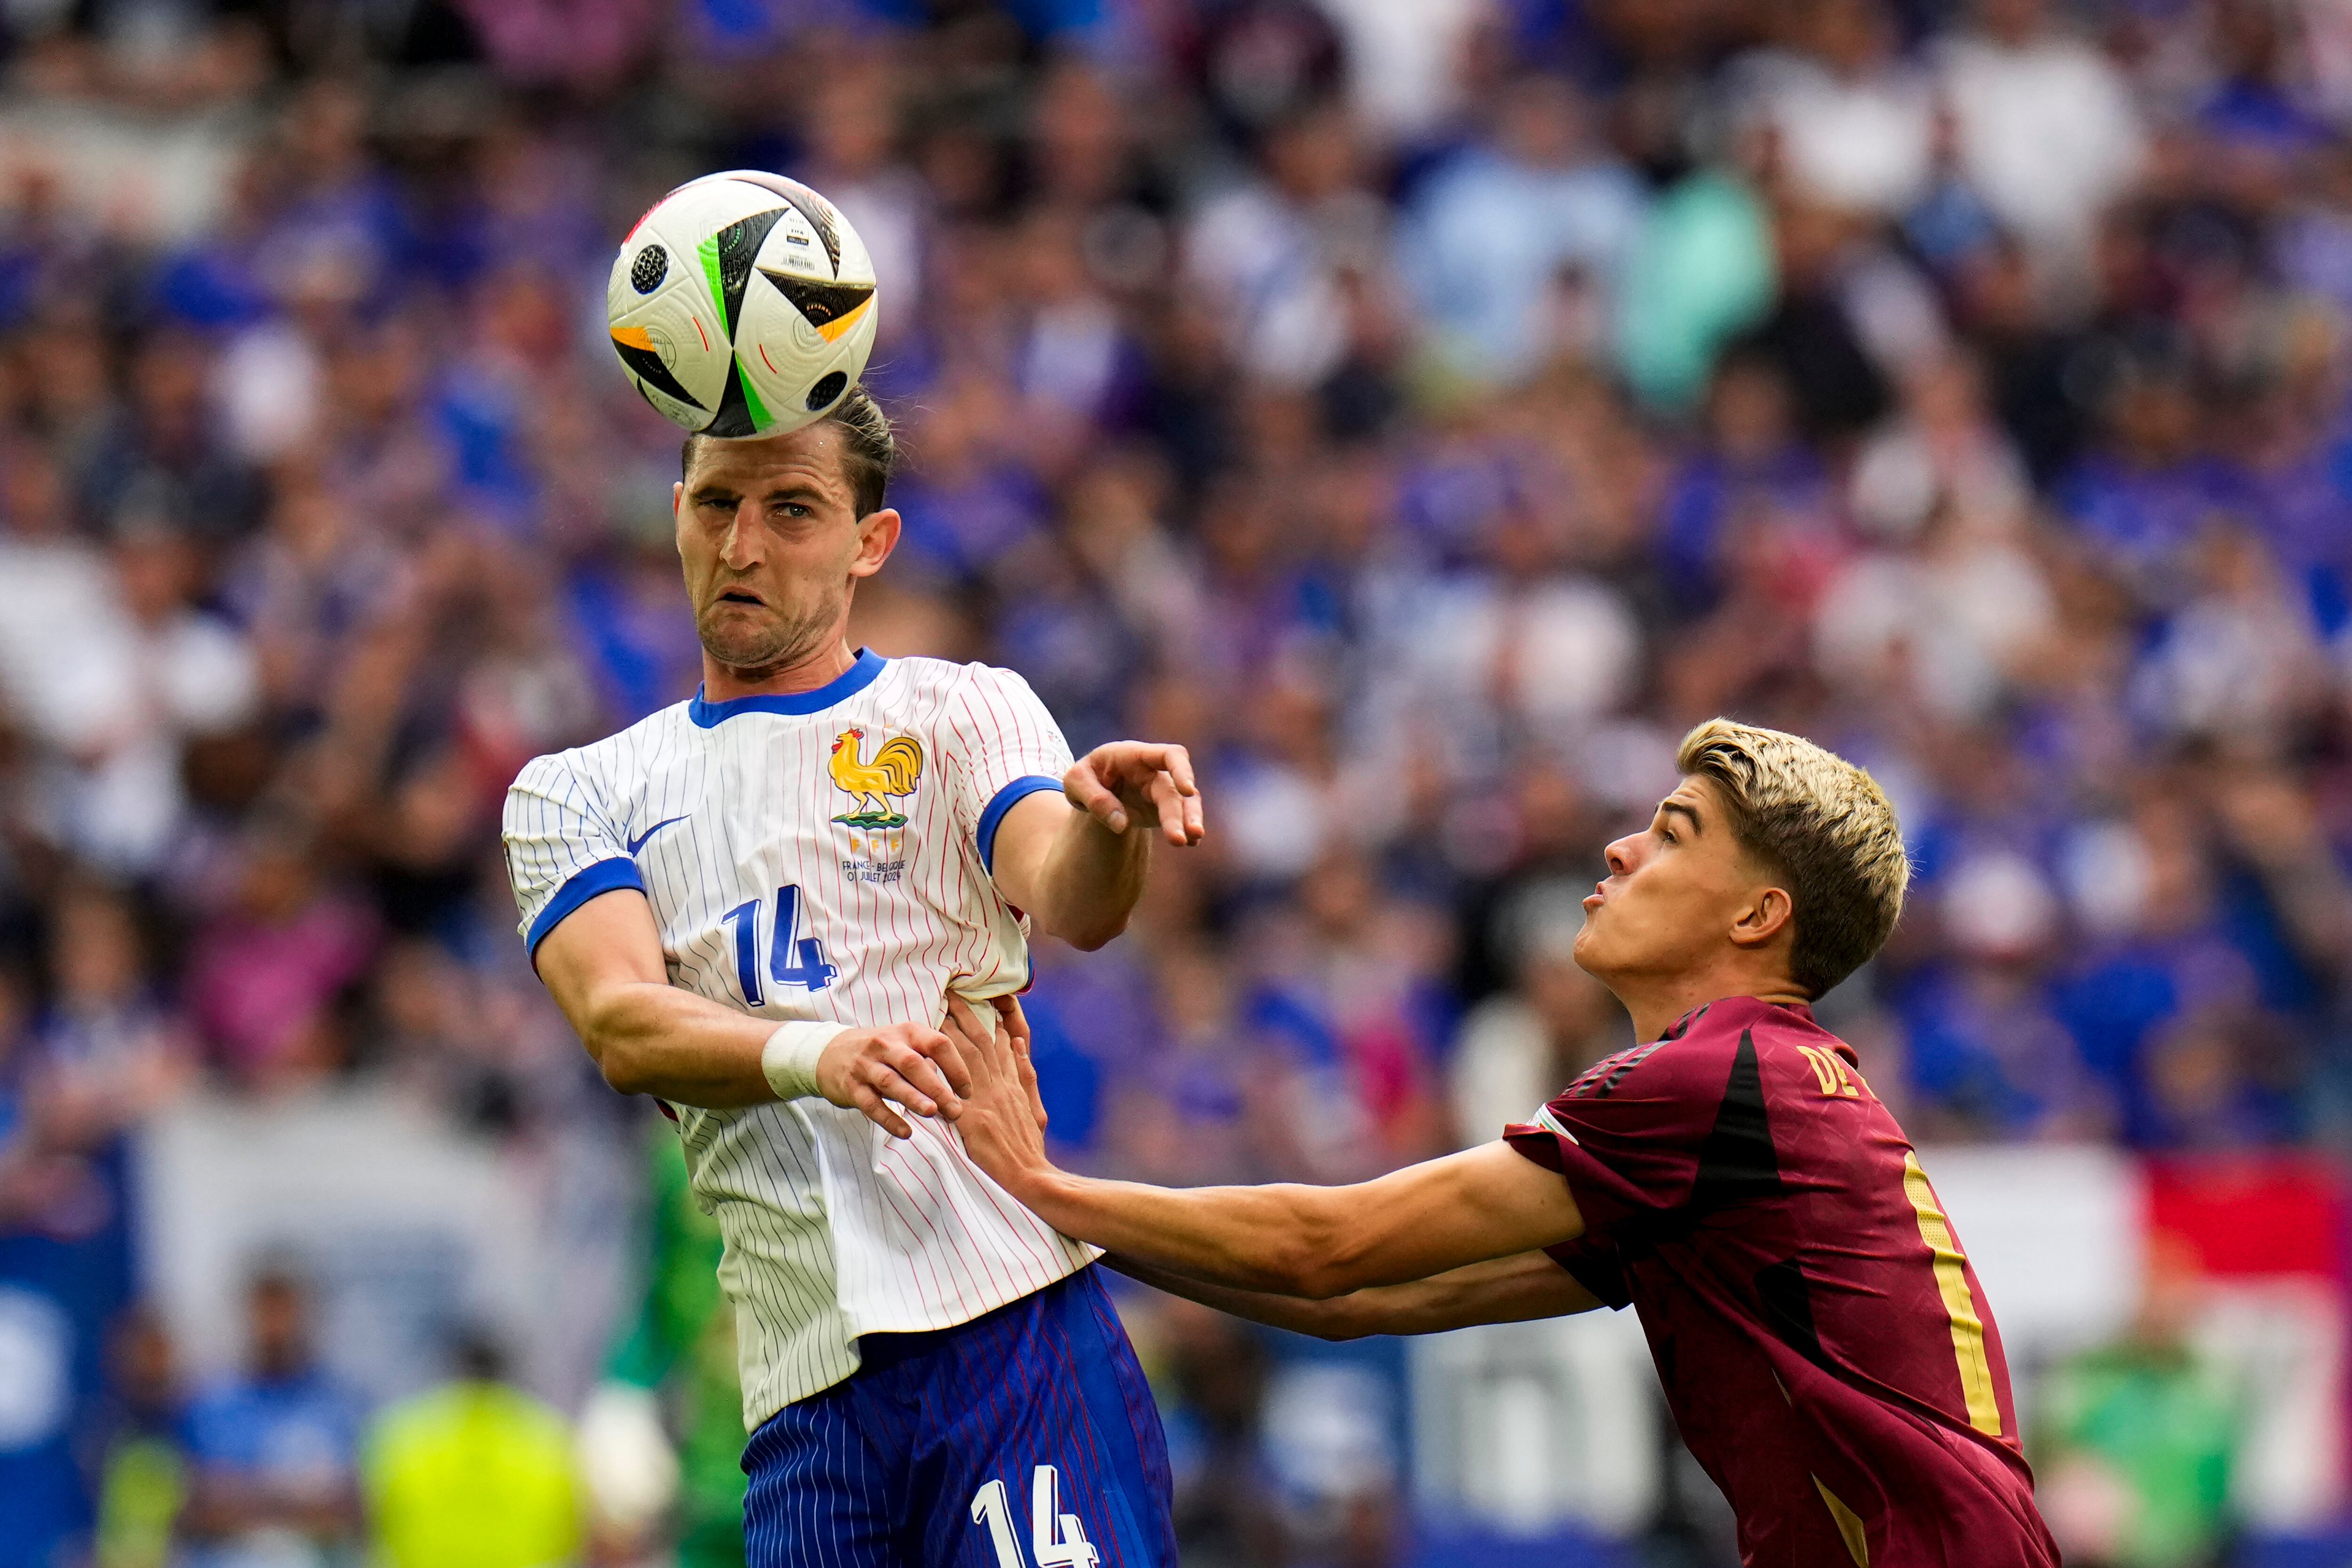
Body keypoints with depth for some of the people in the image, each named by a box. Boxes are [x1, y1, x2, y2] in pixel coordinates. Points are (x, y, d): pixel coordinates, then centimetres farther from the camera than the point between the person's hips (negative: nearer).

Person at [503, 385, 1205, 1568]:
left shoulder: (961, 714, 12)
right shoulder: (575, 796, 17)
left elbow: (1067, 903, -8)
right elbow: (624, 1028, -2)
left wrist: (1107, 830, -33)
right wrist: (814, 1053, -23)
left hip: (1013, 1326, -3)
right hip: (805, 1374, 3)